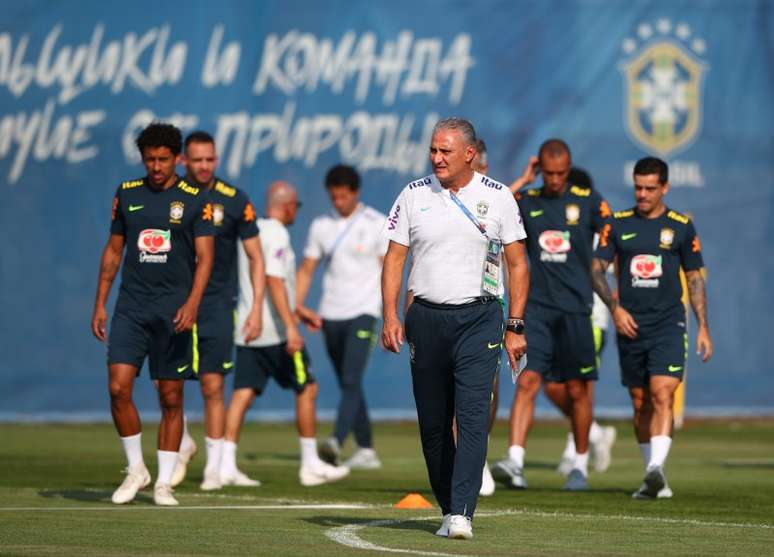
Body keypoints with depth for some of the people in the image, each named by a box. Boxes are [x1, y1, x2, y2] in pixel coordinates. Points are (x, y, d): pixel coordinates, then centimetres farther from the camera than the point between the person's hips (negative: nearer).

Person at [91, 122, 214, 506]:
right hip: (131, 308, 2)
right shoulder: (126, 194, 8)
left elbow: (204, 257, -5)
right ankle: (135, 469, 6)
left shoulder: (195, 200, -1)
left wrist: (192, 302, -19)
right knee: (118, 388, -11)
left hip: (173, 312, -2)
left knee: (171, 398, 2)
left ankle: (164, 482, 10)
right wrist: (99, 305, 11)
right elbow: (113, 251, 15)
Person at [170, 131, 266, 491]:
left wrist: (256, 309, -3)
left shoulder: (234, 201, 0)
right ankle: (183, 444, 21)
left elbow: (256, 258, 5)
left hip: (217, 308, -1)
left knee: (213, 387, -3)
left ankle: (214, 467, 5)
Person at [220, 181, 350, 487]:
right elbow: (274, 281, -22)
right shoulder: (277, 235, -12)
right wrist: (290, 327, -26)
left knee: (243, 393, 2)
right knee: (307, 389, 4)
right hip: (274, 331, -8)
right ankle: (310, 464, 8)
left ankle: (227, 464, -7)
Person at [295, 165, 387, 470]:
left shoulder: (377, 224, 0)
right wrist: (297, 305, -5)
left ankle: (336, 442, -31)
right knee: (347, 385, 8)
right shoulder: (321, 226, 11)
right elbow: (306, 270, 10)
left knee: (351, 380, -18)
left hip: (362, 311, -5)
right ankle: (366, 450, 15)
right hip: (330, 315, 5)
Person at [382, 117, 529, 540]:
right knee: (432, 424, 4)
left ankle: (461, 513, -19)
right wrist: (390, 316, -4)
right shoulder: (414, 195, 6)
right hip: (426, 319, 2)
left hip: (479, 319, -2)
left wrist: (515, 327, 0)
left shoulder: (498, 197, 2)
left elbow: (517, 265, 6)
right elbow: (394, 258, 8)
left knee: (472, 418, -14)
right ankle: (448, 509, 15)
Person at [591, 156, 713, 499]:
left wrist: (703, 327, 4)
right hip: (630, 326, 2)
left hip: (668, 325, -2)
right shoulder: (618, 224, 6)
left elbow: (695, 278, 9)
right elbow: (596, 269, 4)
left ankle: (656, 468, -29)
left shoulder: (681, 226, 4)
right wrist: (615, 307, -12)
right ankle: (655, 481, 18)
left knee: (662, 395, -19)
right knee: (640, 403, 8)